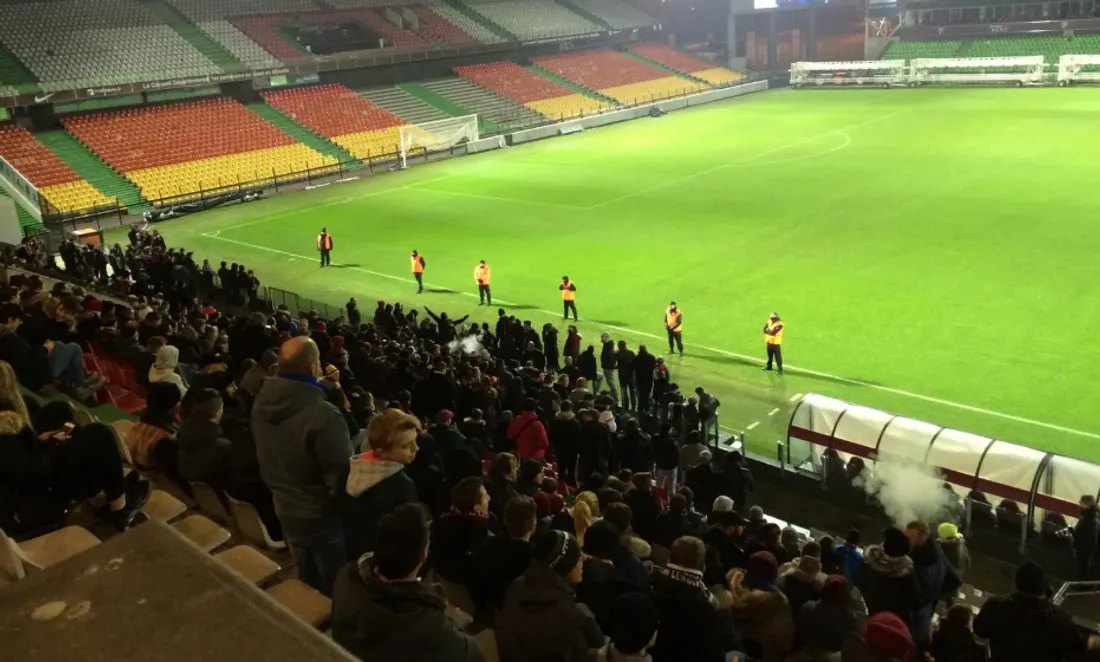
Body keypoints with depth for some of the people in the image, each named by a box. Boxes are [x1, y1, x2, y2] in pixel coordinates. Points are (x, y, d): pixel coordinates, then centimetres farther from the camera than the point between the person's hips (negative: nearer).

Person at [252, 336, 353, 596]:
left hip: (285, 508, 7)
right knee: (334, 585, 15)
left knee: (307, 579, 27)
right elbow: (342, 475, -26)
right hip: (322, 515, -7)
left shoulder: (262, 402, -7)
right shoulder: (323, 414, -32)